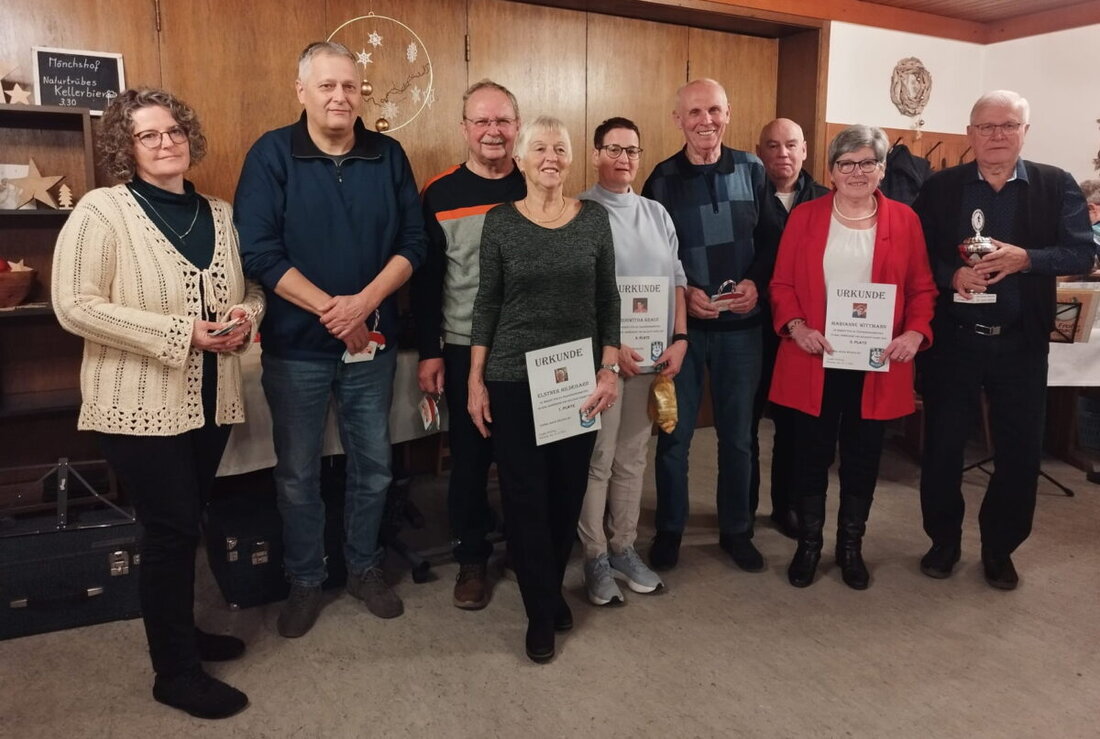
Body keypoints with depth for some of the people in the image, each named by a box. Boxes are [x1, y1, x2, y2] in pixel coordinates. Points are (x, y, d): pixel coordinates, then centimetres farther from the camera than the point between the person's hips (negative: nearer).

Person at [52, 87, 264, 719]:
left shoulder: (219, 214, 9)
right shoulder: (102, 209, -9)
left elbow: (254, 288, 16)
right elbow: (75, 306, -16)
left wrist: (245, 318, -9)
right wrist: (181, 332, -21)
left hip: (211, 400, 6)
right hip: (141, 405, -5)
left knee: (189, 523, 17)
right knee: (172, 530, 0)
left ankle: (182, 632, 37)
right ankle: (176, 672, 18)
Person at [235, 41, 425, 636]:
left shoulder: (388, 156, 2)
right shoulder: (271, 155, -6)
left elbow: (412, 242, -2)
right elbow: (258, 251, -13)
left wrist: (361, 304, -15)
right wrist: (329, 309, -18)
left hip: (372, 342, 3)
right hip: (295, 346, -2)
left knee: (373, 466, 13)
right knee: (297, 473, 10)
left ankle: (364, 569, 33)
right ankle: (305, 581, 29)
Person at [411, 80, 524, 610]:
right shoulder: (440, 194, -2)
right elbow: (425, 278, -2)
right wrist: (429, 352, -5)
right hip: (466, 349, -1)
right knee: (469, 456, 8)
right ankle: (472, 557, 24)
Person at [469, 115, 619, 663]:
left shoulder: (594, 218, 2)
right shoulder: (499, 221, -2)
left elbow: (608, 300, 5)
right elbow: (486, 304, 0)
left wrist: (609, 371, -2)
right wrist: (475, 380, -2)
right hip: (513, 379, -1)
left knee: (568, 491, 10)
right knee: (524, 496, 3)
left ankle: (550, 591, 34)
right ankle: (542, 612, 20)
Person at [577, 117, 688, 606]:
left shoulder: (657, 213, 12)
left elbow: (676, 280, 12)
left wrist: (678, 339, 1)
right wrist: (611, 346, -15)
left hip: (652, 356, 6)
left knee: (633, 457, 13)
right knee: (597, 459, 3)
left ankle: (624, 548, 26)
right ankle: (595, 557, 16)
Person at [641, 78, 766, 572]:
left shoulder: (752, 171, 3)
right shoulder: (662, 178, 0)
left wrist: (756, 281, -10)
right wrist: (682, 293, -13)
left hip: (741, 325, 1)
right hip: (681, 323, -1)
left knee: (737, 434, 11)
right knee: (674, 433, 7)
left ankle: (736, 530, 28)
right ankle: (669, 529, 25)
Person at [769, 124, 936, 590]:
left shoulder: (904, 219, 5)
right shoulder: (805, 216, 3)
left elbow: (922, 288, 6)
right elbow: (782, 283, 2)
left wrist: (915, 333, -11)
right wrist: (796, 327, -15)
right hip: (815, 359, -1)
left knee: (863, 458, 11)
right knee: (812, 454, 8)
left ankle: (851, 547, 29)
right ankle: (808, 544, 26)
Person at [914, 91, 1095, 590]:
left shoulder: (1056, 185, 1)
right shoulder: (940, 187, 0)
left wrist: (1025, 259, -21)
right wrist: (951, 275, -19)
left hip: (1020, 343, 1)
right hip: (953, 339, 0)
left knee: (1020, 451, 8)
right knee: (942, 446, 8)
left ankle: (999, 548, 28)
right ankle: (944, 541, 27)